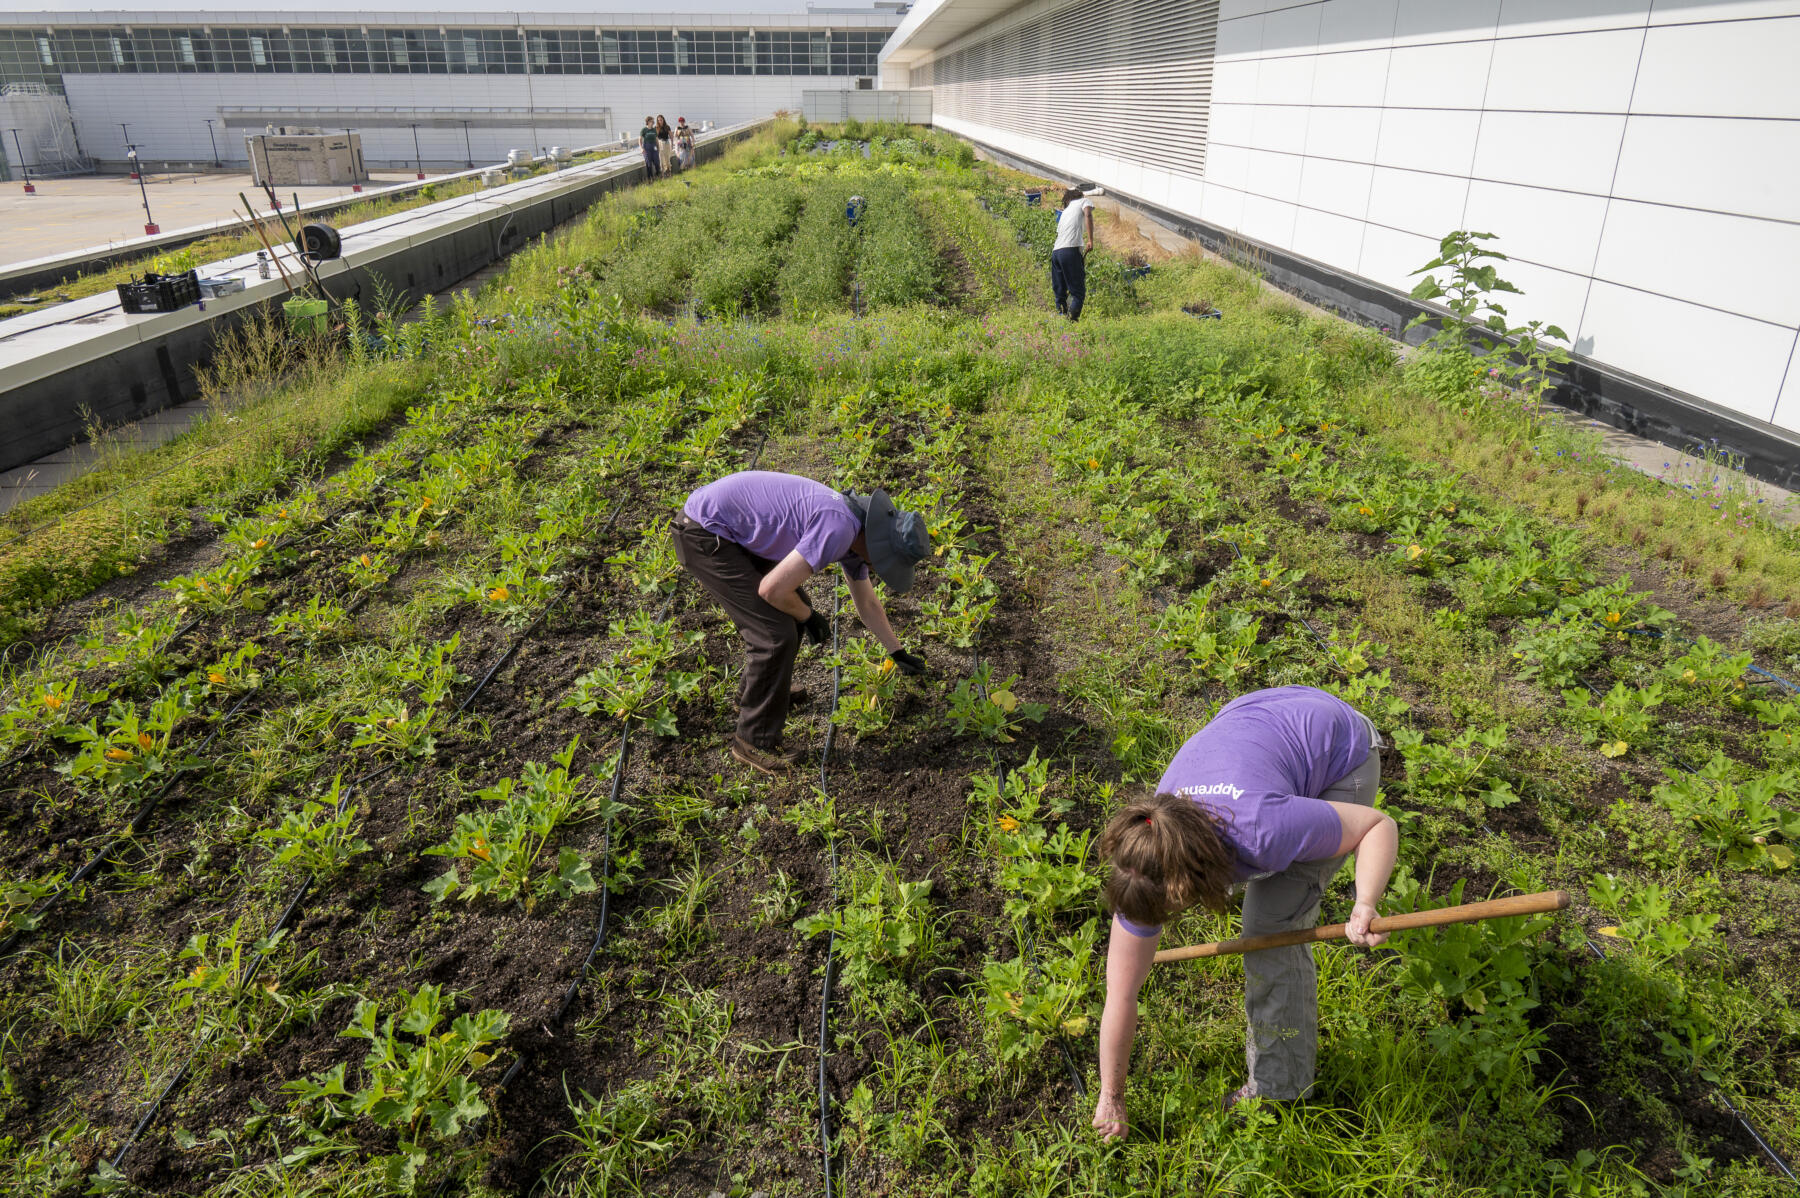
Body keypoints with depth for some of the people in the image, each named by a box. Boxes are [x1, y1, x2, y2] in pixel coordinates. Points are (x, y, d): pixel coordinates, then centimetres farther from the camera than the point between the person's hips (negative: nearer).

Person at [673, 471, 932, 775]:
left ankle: (754, 693, 39)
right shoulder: (838, 530, -24)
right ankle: (755, 741, 4)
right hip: (703, 536, -10)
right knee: (777, 633, -11)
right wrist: (808, 617, -5)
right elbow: (772, 589, -25)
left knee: (792, 610, 18)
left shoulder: (856, 531, 8)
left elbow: (867, 603, 25)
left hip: (729, 532, 10)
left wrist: (898, 653, 33)